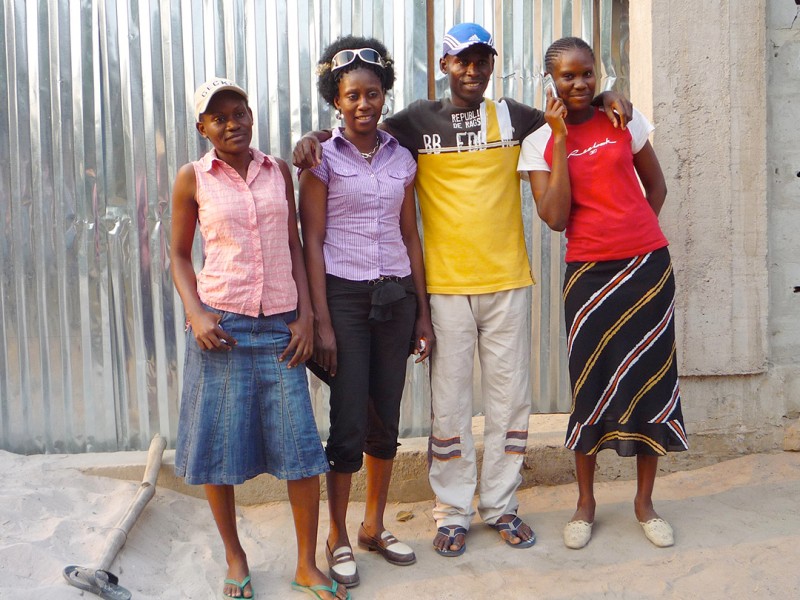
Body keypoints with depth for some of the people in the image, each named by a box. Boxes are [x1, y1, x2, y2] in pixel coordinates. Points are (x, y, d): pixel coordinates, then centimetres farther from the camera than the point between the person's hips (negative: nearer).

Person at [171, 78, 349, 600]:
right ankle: (235, 557, 28)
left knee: (302, 447, 0)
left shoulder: (278, 171, 8)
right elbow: (179, 254, 7)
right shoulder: (193, 178, 2)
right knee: (218, 445, 6)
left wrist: (306, 315, 1)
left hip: (280, 325, 2)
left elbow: (294, 246, 10)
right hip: (220, 325, -1)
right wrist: (195, 314, -8)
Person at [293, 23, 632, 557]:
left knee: (510, 397, 9)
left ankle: (502, 504, 25)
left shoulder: (512, 115, 9)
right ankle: (453, 513, 19)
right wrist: (313, 138, -15)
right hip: (446, 283, -2)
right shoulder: (420, 120, 3)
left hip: (507, 279, 2)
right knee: (450, 401, 5)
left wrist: (606, 101, -1)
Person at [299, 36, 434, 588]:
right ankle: (338, 537, 16)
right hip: (344, 295, -4)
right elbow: (313, 242, -6)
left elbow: (411, 236, 11)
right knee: (350, 422, -2)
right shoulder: (323, 158, -3)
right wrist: (322, 322, -11)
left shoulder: (401, 158, 9)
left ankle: (375, 526, 26)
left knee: (386, 417, 9)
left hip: (396, 297, 4)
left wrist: (423, 311, 8)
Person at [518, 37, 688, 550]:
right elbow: (555, 218, -12)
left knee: (652, 379, 6)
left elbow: (656, 187, 16)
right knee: (591, 385, 3)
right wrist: (561, 138, -11)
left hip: (648, 266, 2)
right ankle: (586, 504, 21)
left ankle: (645, 502, 22)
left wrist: (635, 236, 6)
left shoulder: (625, 121, 5)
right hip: (589, 274, -1)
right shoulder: (540, 143, 1)